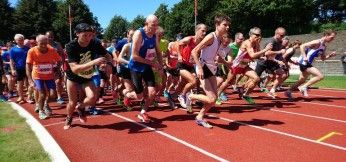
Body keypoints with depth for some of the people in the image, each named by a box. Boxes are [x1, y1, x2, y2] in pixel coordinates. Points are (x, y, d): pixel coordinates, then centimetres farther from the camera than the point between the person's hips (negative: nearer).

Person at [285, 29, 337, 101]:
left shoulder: (324, 46, 14)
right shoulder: (317, 42, -14)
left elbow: (323, 58, 24)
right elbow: (302, 46, -21)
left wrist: (330, 55, 5)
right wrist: (304, 57, -28)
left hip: (308, 64, 10)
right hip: (304, 63, -10)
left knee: (302, 81, 19)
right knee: (320, 76, -18)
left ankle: (288, 92, 30)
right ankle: (304, 87, -7)